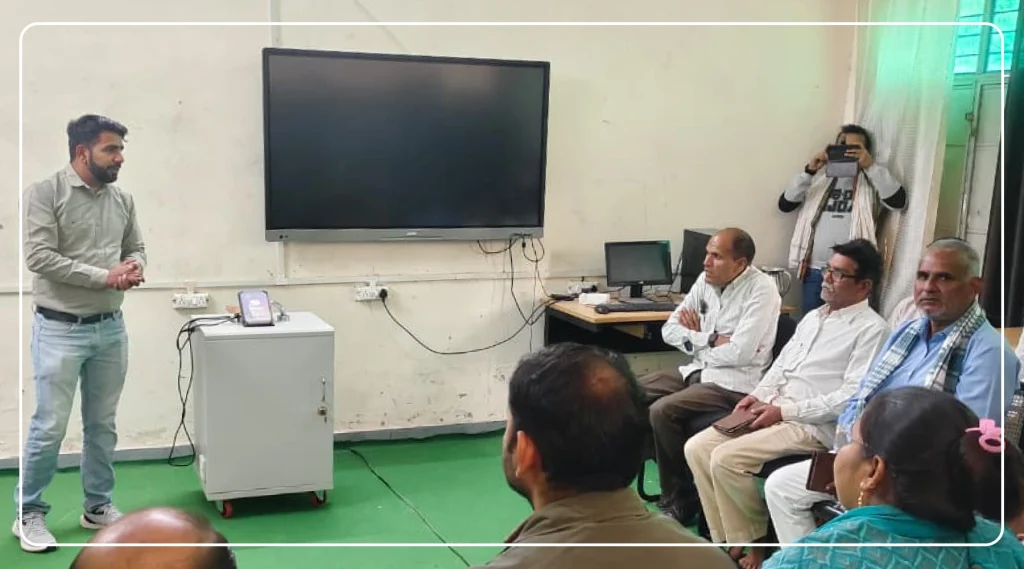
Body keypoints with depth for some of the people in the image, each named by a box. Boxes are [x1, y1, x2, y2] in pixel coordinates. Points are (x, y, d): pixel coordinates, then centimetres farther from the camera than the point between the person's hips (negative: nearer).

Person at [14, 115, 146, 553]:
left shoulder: (123, 200, 7)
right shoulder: (45, 193, -10)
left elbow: (136, 247, 17)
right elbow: (39, 257, -17)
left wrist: (136, 266, -8)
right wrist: (104, 276, -19)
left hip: (111, 328, 6)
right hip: (60, 329, -5)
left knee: (103, 424, 13)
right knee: (49, 427, -1)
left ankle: (98, 507, 26)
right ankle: (29, 514, 16)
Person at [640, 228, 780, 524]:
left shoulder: (762, 289, -15)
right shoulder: (706, 280, 7)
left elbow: (740, 352, -23)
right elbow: (670, 330, 6)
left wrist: (696, 340, -6)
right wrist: (710, 339, -10)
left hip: (734, 383, -8)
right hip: (698, 371, 8)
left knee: (662, 411, -25)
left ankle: (680, 499, -8)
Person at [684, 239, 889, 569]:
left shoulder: (871, 329, -9)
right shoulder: (813, 317, 18)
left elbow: (851, 397, -18)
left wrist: (784, 411, -17)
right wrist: (758, 396, 1)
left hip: (815, 426, -9)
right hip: (774, 411, 9)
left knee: (726, 458, -24)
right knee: (697, 448, -6)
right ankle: (727, 541, 0)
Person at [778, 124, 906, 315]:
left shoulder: (872, 181, 5)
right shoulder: (820, 180, 13)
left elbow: (899, 201, -13)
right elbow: (785, 204, 4)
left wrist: (871, 165, -16)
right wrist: (809, 171, -5)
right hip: (815, 270, 3)